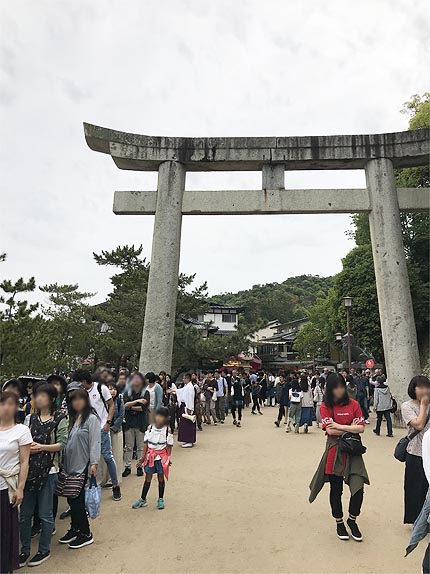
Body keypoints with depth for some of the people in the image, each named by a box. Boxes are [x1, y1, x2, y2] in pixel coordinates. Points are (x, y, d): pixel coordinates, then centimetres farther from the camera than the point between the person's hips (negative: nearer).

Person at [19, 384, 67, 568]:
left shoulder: (60, 419, -7)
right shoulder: (30, 418, 6)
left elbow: (62, 444, -10)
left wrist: (42, 447, -19)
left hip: (48, 471, -4)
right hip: (29, 469, 4)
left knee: (45, 514, 8)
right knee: (24, 513, 12)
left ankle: (44, 550, 28)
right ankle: (25, 550, 32)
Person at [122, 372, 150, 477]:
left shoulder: (145, 393, 0)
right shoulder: (127, 393, 7)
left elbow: (144, 408, -11)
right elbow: (125, 405, -9)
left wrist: (130, 407, -5)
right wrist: (137, 401, -19)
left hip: (141, 422, -2)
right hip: (129, 422, 2)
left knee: (141, 447, 5)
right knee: (129, 447, 8)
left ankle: (140, 467, 16)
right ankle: (127, 467, 18)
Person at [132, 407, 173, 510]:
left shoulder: (167, 430, -11)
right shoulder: (150, 428, -5)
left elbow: (169, 446, -4)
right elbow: (146, 443, 1)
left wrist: (168, 458, -5)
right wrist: (142, 457, 3)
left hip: (162, 456, -2)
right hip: (150, 456, 2)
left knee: (161, 477, 10)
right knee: (148, 477, 10)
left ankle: (161, 500, 26)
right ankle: (143, 499, 25)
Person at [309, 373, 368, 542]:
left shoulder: (353, 404, 0)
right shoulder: (325, 406, -5)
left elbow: (361, 428, -7)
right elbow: (330, 430, -13)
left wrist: (340, 426, -13)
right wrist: (350, 428, -7)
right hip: (334, 452, -1)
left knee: (358, 488, -5)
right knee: (336, 489, 11)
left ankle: (352, 520, 23)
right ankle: (339, 522, 34)